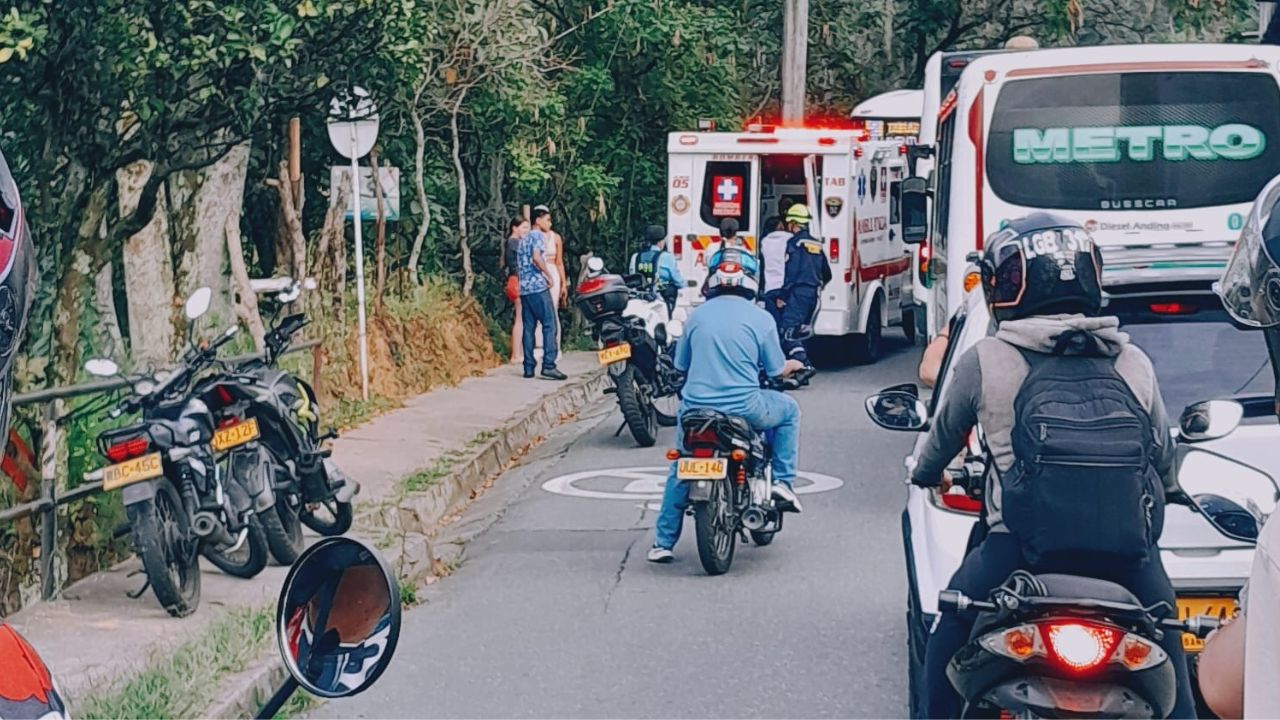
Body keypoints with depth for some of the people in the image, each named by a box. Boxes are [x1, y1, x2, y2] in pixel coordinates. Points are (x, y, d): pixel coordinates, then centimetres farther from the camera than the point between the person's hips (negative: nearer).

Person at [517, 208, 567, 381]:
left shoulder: (524, 239, 22)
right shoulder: (538, 235, -5)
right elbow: (536, 257, -21)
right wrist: (548, 274, -11)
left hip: (524, 288, 9)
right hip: (538, 286, -9)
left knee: (529, 327, 7)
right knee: (549, 324, -8)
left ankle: (529, 367, 4)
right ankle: (548, 365, -16)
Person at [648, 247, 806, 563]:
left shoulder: (697, 316, 6)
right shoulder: (760, 318, -2)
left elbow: (681, 365, 15)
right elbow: (777, 370, 5)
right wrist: (793, 366, 28)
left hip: (696, 408, 3)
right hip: (744, 408, -3)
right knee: (788, 410, 25)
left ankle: (663, 543, 18)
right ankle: (783, 482, 18)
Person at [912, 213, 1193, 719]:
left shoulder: (984, 362, 2)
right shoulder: (1134, 364, 9)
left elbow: (943, 437, 18)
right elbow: (1165, 457, 19)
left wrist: (927, 474, 42)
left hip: (1025, 547, -2)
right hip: (1130, 553, 2)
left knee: (951, 633, 24)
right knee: (1166, 648, 24)